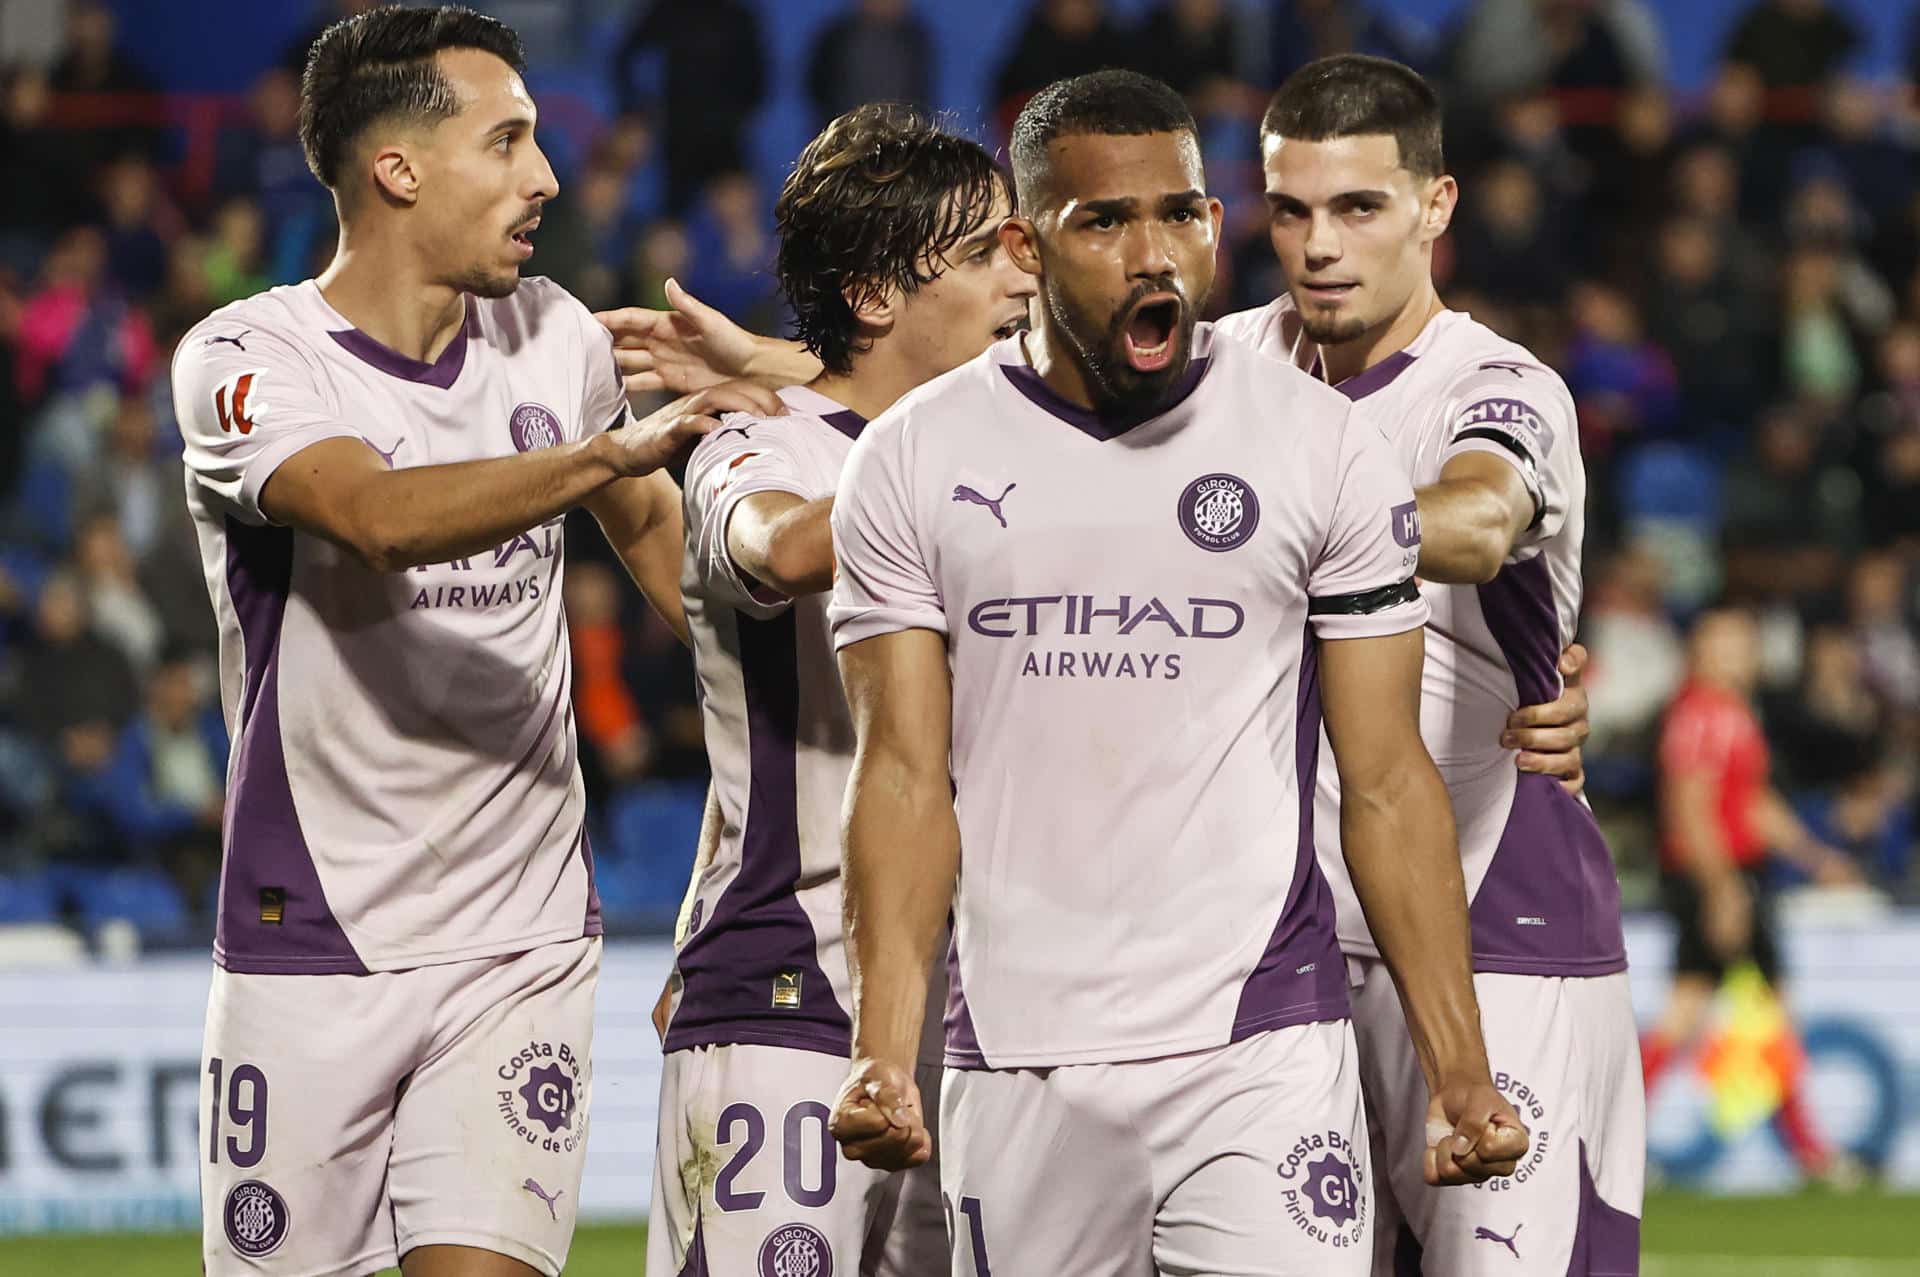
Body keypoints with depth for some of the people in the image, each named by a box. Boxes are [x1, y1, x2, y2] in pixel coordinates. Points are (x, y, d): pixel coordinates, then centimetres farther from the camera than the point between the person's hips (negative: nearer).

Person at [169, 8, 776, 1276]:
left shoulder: (555, 338, 6)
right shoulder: (247, 362, -10)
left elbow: (654, 523, 26)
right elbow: (381, 518, -30)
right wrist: (613, 449, -39)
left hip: (524, 945, 3)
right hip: (312, 946, -3)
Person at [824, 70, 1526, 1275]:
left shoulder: (1325, 450, 3)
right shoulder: (917, 461, 5)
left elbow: (1387, 783, 4)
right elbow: (907, 777, 1)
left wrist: (1461, 1071, -2)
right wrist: (884, 1052, -12)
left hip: (1261, 1050, -1)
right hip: (1016, 1070, 1)